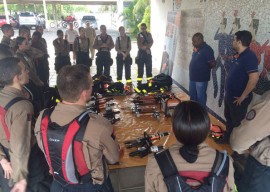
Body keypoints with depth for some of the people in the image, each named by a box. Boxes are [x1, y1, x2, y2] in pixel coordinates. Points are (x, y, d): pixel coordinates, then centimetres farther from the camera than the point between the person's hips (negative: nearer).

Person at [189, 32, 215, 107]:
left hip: (201, 79, -8)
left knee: (200, 98, 1)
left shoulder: (207, 49, -15)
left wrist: (205, 68, -5)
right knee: (192, 97, 19)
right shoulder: (196, 49, 9)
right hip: (192, 78, 9)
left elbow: (212, 64, -17)